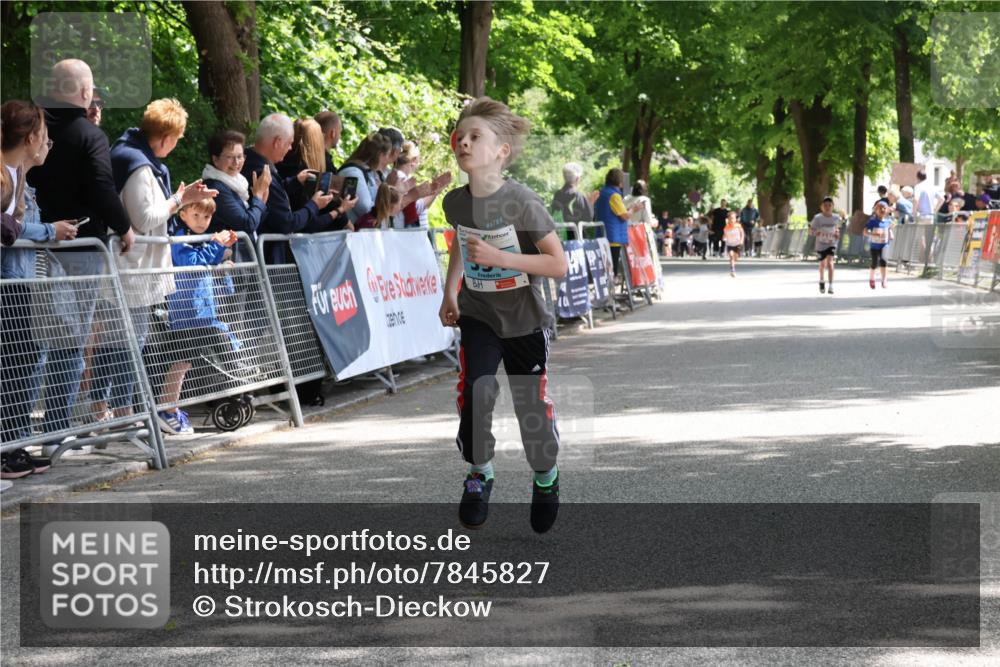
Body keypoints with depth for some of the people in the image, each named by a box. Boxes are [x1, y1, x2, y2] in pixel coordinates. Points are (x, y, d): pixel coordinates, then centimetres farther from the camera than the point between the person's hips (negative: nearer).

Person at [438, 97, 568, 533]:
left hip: (524, 321, -3)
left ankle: (545, 475, 33)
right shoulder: (455, 201, -6)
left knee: (533, 408, 5)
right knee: (473, 394, -17)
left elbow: (559, 265, -21)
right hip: (478, 315, 3)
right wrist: (451, 290, 9)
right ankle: (479, 473, 6)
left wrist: (499, 257, -28)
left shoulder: (522, 202, -22)